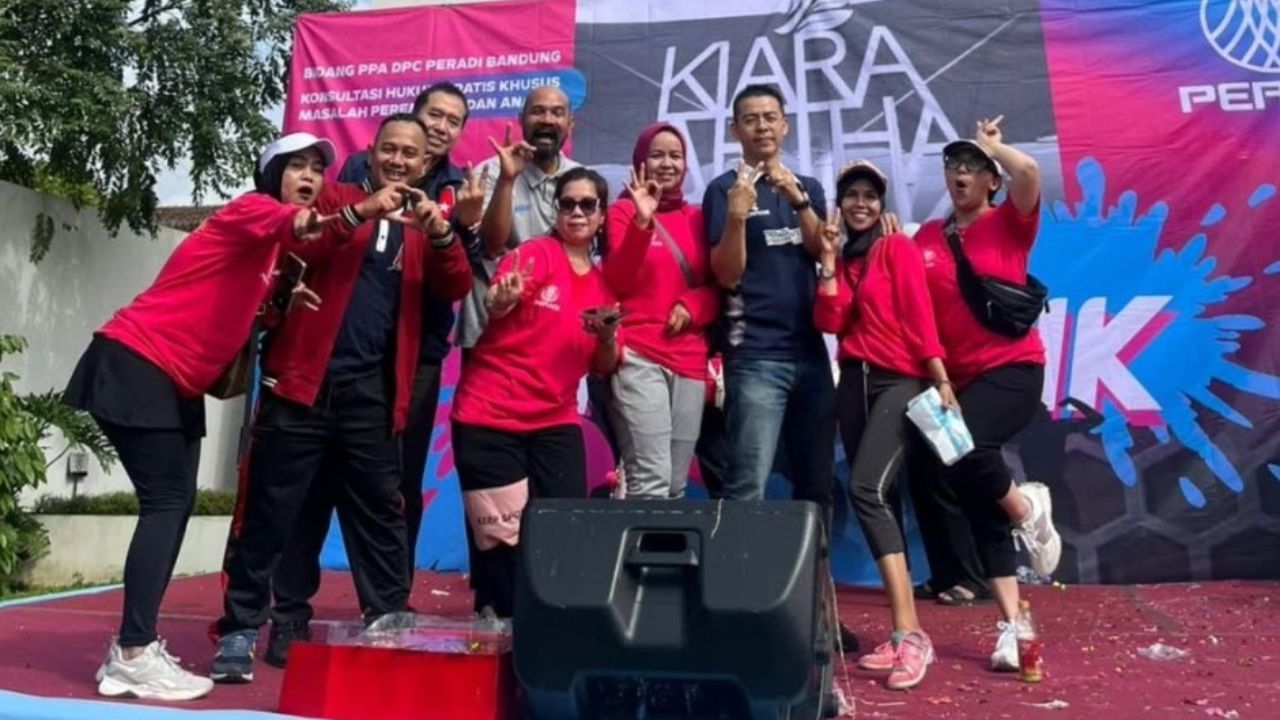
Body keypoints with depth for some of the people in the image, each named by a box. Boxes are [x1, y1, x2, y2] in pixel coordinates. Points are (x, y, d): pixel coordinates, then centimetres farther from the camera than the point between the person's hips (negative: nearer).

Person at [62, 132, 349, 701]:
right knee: (166, 502, -12)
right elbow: (281, 223, -36)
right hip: (136, 365, -9)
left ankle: (134, 647, 12)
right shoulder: (253, 207, -11)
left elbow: (245, 308, 11)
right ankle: (132, 657, -9)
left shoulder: (273, 246, 16)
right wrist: (301, 223, -58)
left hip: (179, 381, 9)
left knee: (176, 505, 6)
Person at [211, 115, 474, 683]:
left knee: (380, 516, 8)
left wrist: (441, 234, -15)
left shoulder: (426, 226, 15)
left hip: (372, 391, 2)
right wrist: (361, 212, -19)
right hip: (303, 378, -1)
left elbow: (456, 289, 1)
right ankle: (239, 630, 14)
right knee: (268, 510, 3)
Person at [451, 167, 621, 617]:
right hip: (490, 418, -4)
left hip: (555, 422, 5)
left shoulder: (604, 283, 9)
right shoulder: (535, 253, -6)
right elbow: (492, 308, -23)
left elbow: (604, 368, 10)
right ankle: (497, 621, 19)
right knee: (502, 541, -2)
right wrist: (503, 299, -45)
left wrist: (607, 335, -11)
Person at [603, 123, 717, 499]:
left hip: (690, 360, 5)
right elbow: (616, 282, -9)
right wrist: (642, 221, -19)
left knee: (676, 484, 10)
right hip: (638, 357, -5)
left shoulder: (696, 216, 15)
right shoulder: (624, 210, 3)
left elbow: (717, 284, 15)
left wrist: (693, 305, -6)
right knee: (651, 479, -13)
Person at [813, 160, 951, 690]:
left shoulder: (898, 247, 0)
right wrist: (829, 260, -2)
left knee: (867, 490, -23)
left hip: (899, 380, -6)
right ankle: (902, 635, 13)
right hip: (854, 381, 6)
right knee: (881, 499, 6)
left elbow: (919, 314, -9)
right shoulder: (842, 257, 15)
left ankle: (910, 633, -22)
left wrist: (941, 378, -16)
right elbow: (828, 322, 2)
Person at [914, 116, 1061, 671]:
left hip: (1012, 368, -4)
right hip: (957, 378, 4)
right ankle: (1011, 624, 15)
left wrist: (991, 145, -1)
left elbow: (1029, 173, -18)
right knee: (982, 509, 5)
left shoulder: (1010, 222, 0)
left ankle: (1027, 507, 4)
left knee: (958, 451, -29)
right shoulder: (927, 237, 9)